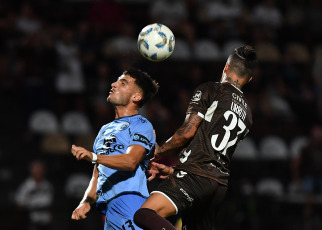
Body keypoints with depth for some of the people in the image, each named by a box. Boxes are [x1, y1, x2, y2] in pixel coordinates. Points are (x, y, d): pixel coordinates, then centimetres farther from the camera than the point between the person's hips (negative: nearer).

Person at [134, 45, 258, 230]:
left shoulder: (210, 90, 3)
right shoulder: (246, 114, 24)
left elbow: (188, 131, -6)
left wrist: (159, 152, 12)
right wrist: (172, 171, 25)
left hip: (197, 177, -8)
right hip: (221, 184, 8)